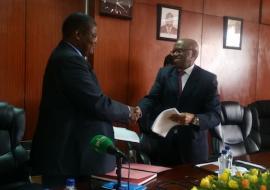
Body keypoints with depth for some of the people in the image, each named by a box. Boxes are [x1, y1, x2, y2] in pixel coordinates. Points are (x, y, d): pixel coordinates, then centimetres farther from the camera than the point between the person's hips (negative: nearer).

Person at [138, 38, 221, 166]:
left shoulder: (208, 79, -4)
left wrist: (194, 119, -29)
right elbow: (151, 98, -3)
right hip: (162, 142, 2)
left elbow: (215, 116, -10)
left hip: (192, 145, -2)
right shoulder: (164, 73, 6)